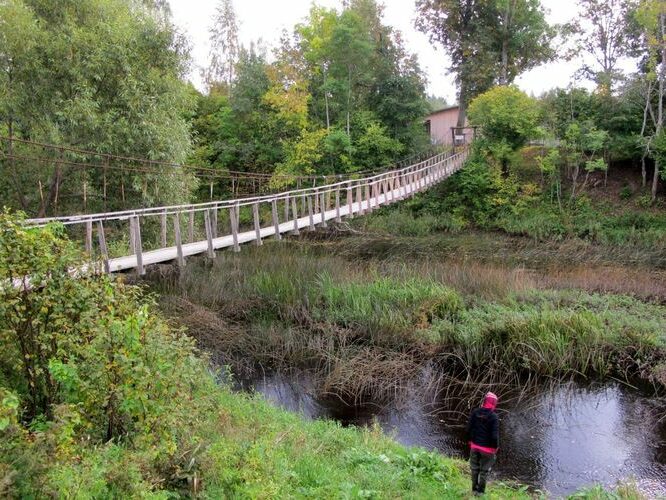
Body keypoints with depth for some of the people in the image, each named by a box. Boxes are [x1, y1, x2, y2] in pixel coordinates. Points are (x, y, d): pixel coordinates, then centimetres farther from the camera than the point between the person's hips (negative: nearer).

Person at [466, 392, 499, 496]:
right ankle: (480, 491, 24)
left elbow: (469, 429, -3)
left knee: (474, 468, 20)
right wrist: (496, 447, -3)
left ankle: (474, 489, 33)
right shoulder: (494, 417, -20)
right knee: (484, 470, 14)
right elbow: (495, 435, -20)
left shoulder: (475, 413, -8)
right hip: (487, 448, -4)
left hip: (474, 446, 4)